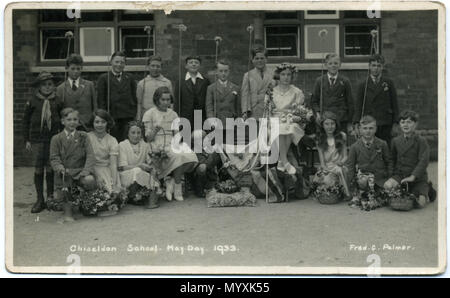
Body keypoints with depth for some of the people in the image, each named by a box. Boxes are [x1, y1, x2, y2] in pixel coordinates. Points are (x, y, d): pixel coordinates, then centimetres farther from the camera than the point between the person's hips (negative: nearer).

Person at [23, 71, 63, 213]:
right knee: (38, 169, 0)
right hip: (36, 140, 0)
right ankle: (40, 200, 8)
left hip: (53, 138, 0)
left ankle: (50, 196, 16)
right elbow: (26, 121, 8)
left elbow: (63, 119, 11)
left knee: (50, 168, 0)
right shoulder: (32, 102, 2)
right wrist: (27, 140, 4)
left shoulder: (57, 101, 4)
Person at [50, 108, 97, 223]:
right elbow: (54, 158, 6)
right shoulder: (56, 139, 10)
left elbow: (90, 155, 1)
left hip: (80, 171, 0)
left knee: (90, 180, -32)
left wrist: (86, 171, -17)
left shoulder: (83, 136, 10)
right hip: (64, 173, 0)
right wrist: (60, 168, -17)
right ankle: (67, 212, 6)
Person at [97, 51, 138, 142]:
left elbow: (135, 98, 13)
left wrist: (137, 116, 6)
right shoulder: (104, 78, 5)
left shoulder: (129, 78, 13)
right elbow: (101, 101, 2)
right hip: (112, 117, -2)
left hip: (129, 117, 2)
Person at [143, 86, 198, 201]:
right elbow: (148, 138, -1)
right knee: (178, 157, -33)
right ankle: (177, 189, -16)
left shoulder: (173, 114, 17)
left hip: (172, 145, 5)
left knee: (190, 157, -27)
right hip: (157, 147, -4)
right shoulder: (149, 114, 4)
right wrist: (155, 130, -21)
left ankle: (171, 182, -12)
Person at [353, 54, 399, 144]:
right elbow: (358, 106, 4)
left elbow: (394, 104, 8)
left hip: (386, 126, 0)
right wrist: (356, 125, -7)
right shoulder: (362, 85, 7)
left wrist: (395, 124, 0)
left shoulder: (389, 83, 8)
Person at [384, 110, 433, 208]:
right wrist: (394, 173, 5)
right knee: (387, 185, -30)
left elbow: (423, 161, -14)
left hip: (418, 176, -2)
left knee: (421, 203, -18)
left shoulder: (421, 141, -5)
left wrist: (413, 176, -22)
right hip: (400, 174, 3)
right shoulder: (395, 141, 8)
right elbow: (392, 160, 18)